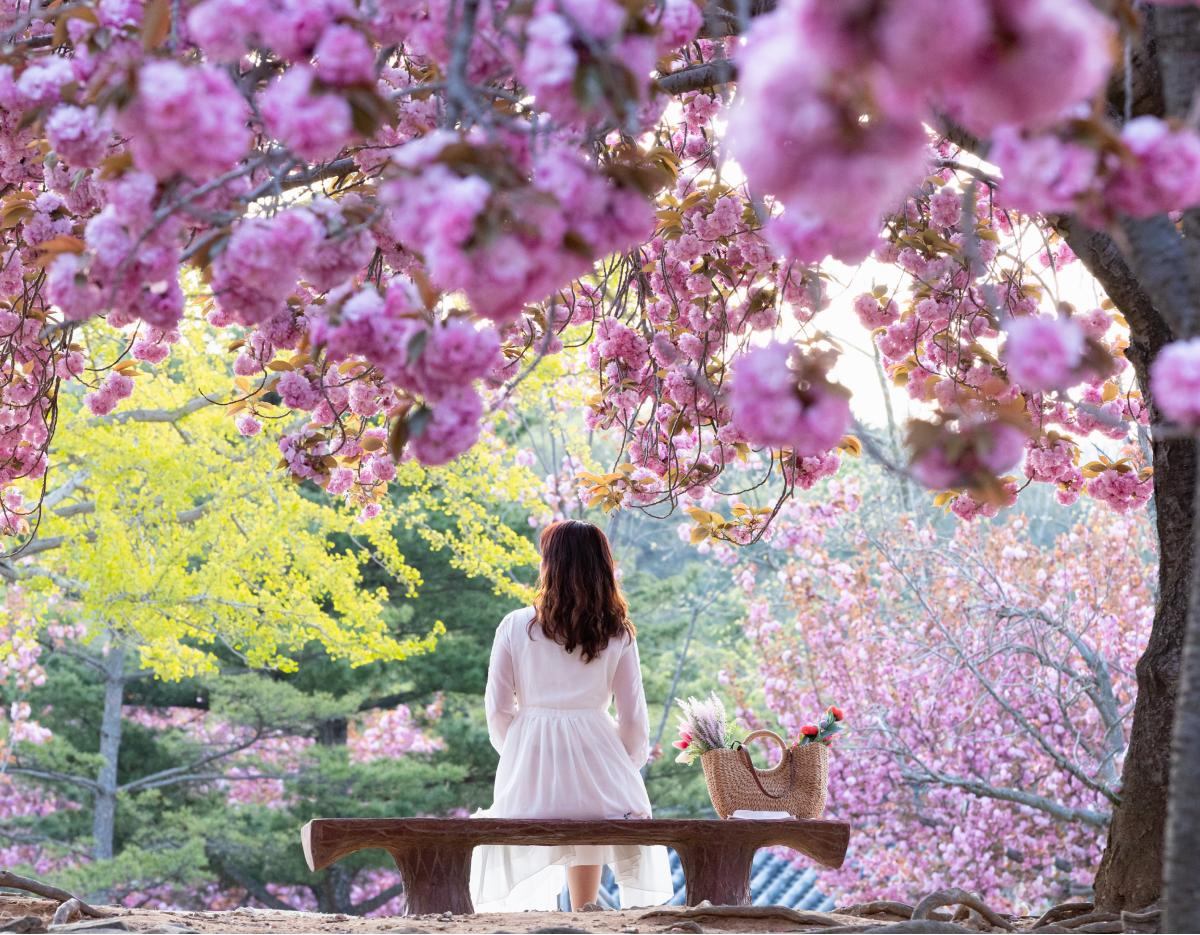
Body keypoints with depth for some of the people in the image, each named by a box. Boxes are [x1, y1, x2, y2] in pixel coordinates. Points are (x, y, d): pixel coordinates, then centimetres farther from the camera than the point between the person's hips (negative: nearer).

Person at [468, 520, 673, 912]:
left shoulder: (515, 626, -4)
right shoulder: (618, 635, -1)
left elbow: (497, 707, 0)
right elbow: (633, 716, 2)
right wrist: (630, 765, 18)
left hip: (529, 762, -1)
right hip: (593, 758, 1)